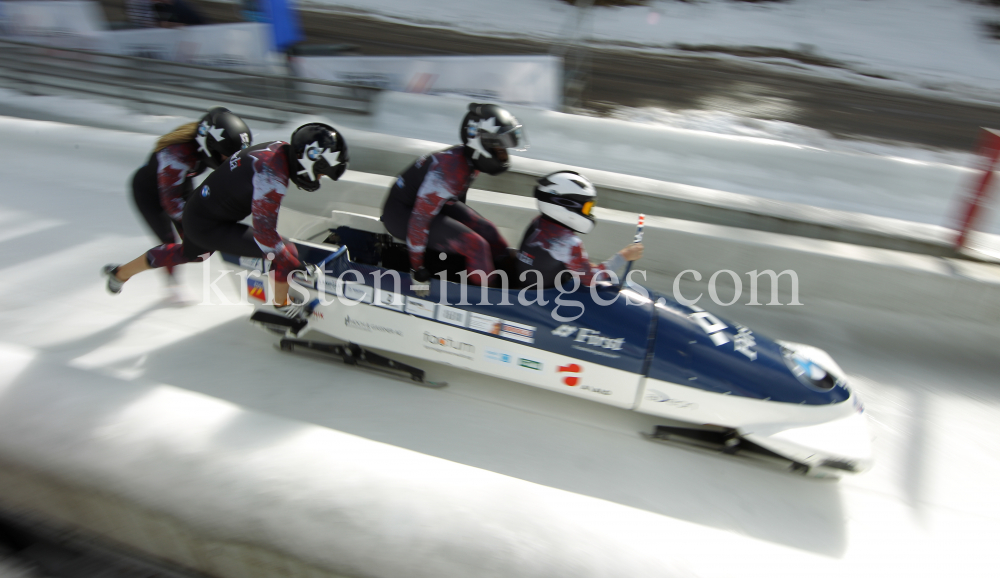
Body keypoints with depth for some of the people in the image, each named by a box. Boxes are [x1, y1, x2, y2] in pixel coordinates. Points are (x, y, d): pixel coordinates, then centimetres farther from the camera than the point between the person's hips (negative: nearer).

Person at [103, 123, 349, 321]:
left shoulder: (280, 148, -5)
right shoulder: (273, 177, -31)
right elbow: (264, 233, -30)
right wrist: (296, 268, -22)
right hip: (209, 227, -9)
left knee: (189, 252, 37)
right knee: (287, 254, -15)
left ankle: (121, 273, 55)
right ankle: (280, 305, 8)